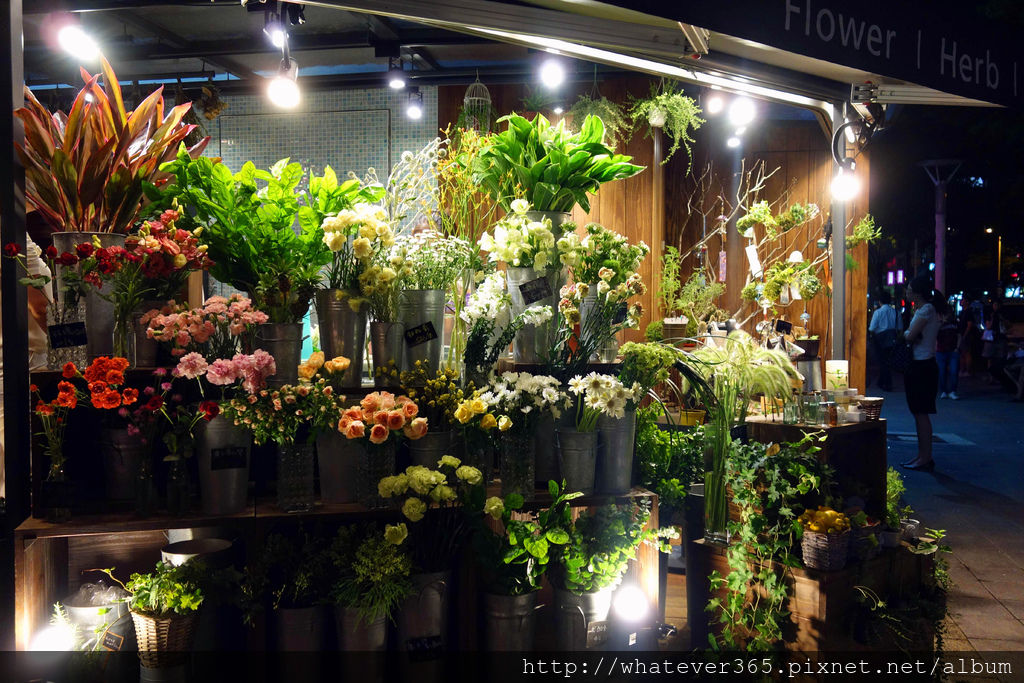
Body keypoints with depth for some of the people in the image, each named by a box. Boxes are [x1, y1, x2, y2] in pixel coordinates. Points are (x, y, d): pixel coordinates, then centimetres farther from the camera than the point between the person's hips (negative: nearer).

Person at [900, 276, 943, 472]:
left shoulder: (927, 309, -13)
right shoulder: (920, 309, 16)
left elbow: (910, 336, -19)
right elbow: (909, 334, 15)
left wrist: (907, 333, 0)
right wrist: (910, 333, -4)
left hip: (923, 366, -10)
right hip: (917, 364, 10)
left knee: (921, 413, -7)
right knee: (918, 413, 12)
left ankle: (926, 459, -3)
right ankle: (922, 456, 18)